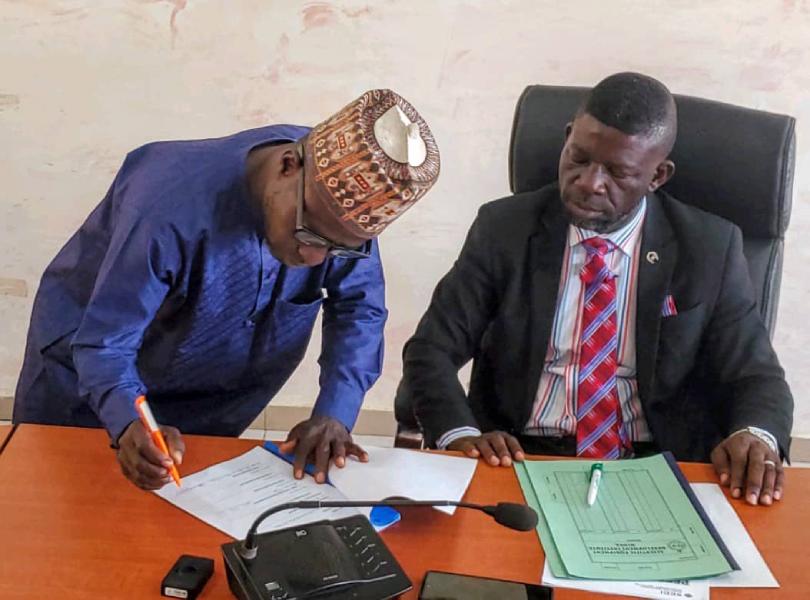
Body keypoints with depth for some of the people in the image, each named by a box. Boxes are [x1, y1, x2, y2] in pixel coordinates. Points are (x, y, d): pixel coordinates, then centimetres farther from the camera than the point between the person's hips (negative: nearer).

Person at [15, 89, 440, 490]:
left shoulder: (341, 205, -24)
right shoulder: (174, 204, -38)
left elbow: (359, 308, -14)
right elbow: (102, 344, -32)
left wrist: (334, 414, -29)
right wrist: (130, 425, -52)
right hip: (88, 384, -3)